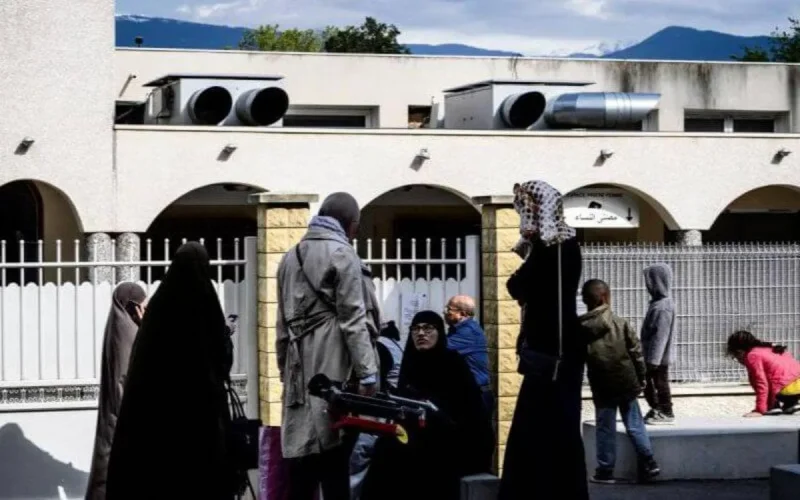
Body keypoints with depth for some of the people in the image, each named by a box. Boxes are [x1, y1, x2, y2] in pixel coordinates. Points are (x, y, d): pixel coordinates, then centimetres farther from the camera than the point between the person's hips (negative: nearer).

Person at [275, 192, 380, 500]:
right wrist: (367, 373, -12)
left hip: (300, 373, 7)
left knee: (302, 461, 6)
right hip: (334, 372, -7)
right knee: (334, 466, -6)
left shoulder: (290, 257, 17)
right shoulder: (341, 254, -5)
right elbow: (353, 320, -11)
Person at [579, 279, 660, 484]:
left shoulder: (580, 329, -3)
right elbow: (636, 352, -2)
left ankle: (605, 470, 10)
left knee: (605, 428, 8)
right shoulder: (620, 323, -5)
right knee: (635, 424, 11)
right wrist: (641, 378, 8)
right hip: (627, 383, 0)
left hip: (602, 388, 0)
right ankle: (648, 464, 11)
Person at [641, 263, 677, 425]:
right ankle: (656, 410, 28)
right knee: (648, 384, 17)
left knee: (660, 384, 0)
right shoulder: (657, 303, 10)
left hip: (658, 358, -10)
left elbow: (661, 336, -24)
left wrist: (654, 359, -24)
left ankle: (666, 414, 10)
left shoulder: (663, 307, -22)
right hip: (651, 356, 10)